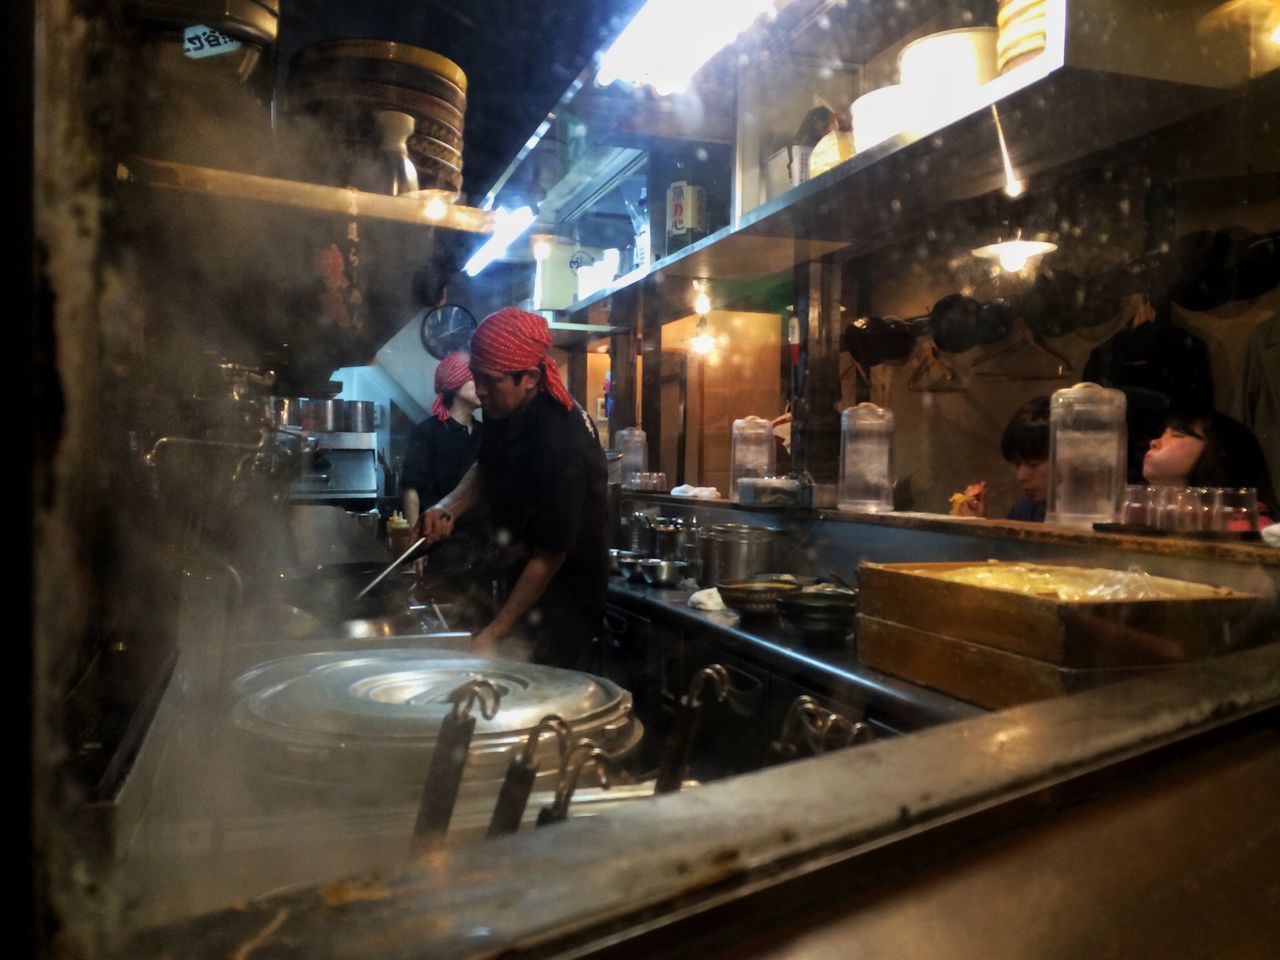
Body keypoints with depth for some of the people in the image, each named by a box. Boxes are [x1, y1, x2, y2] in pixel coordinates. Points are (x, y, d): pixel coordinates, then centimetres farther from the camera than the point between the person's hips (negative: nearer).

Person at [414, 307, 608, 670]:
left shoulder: (559, 445, -31)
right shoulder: (505, 408, -5)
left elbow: (550, 556, -26)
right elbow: (486, 469, 14)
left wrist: (494, 633, -21)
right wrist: (448, 508, -7)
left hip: (560, 601, -8)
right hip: (517, 581, 8)